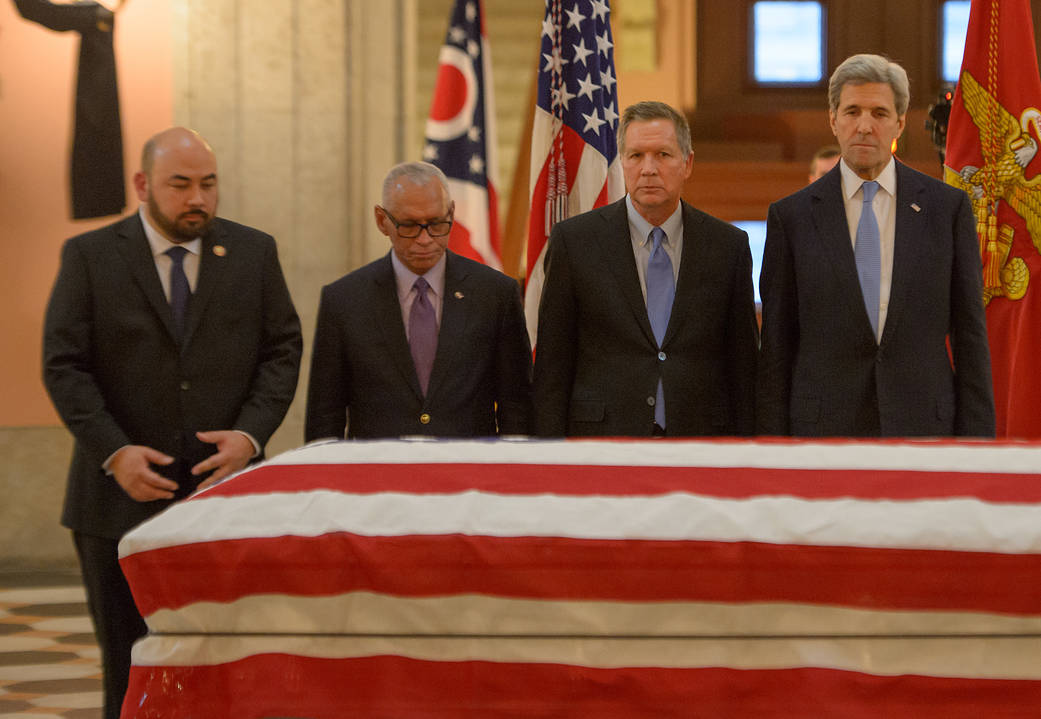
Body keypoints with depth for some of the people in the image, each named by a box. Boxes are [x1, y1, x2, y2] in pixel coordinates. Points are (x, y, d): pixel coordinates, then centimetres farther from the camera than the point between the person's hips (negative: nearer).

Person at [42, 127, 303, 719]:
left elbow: (283, 351, 7)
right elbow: (64, 366, -3)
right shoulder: (89, 257, 2)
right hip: (124, 501, -1)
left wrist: (250, 434, -10)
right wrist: (114, 452, -15)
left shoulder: (254, 253, 8)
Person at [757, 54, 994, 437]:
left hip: (923, 429, 0)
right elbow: (776, 346, 4)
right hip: (824, 431, 0)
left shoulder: (948, 207, 5)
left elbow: (969, 334, 5)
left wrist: (976, 444, 0)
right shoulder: (792, 216, 5)